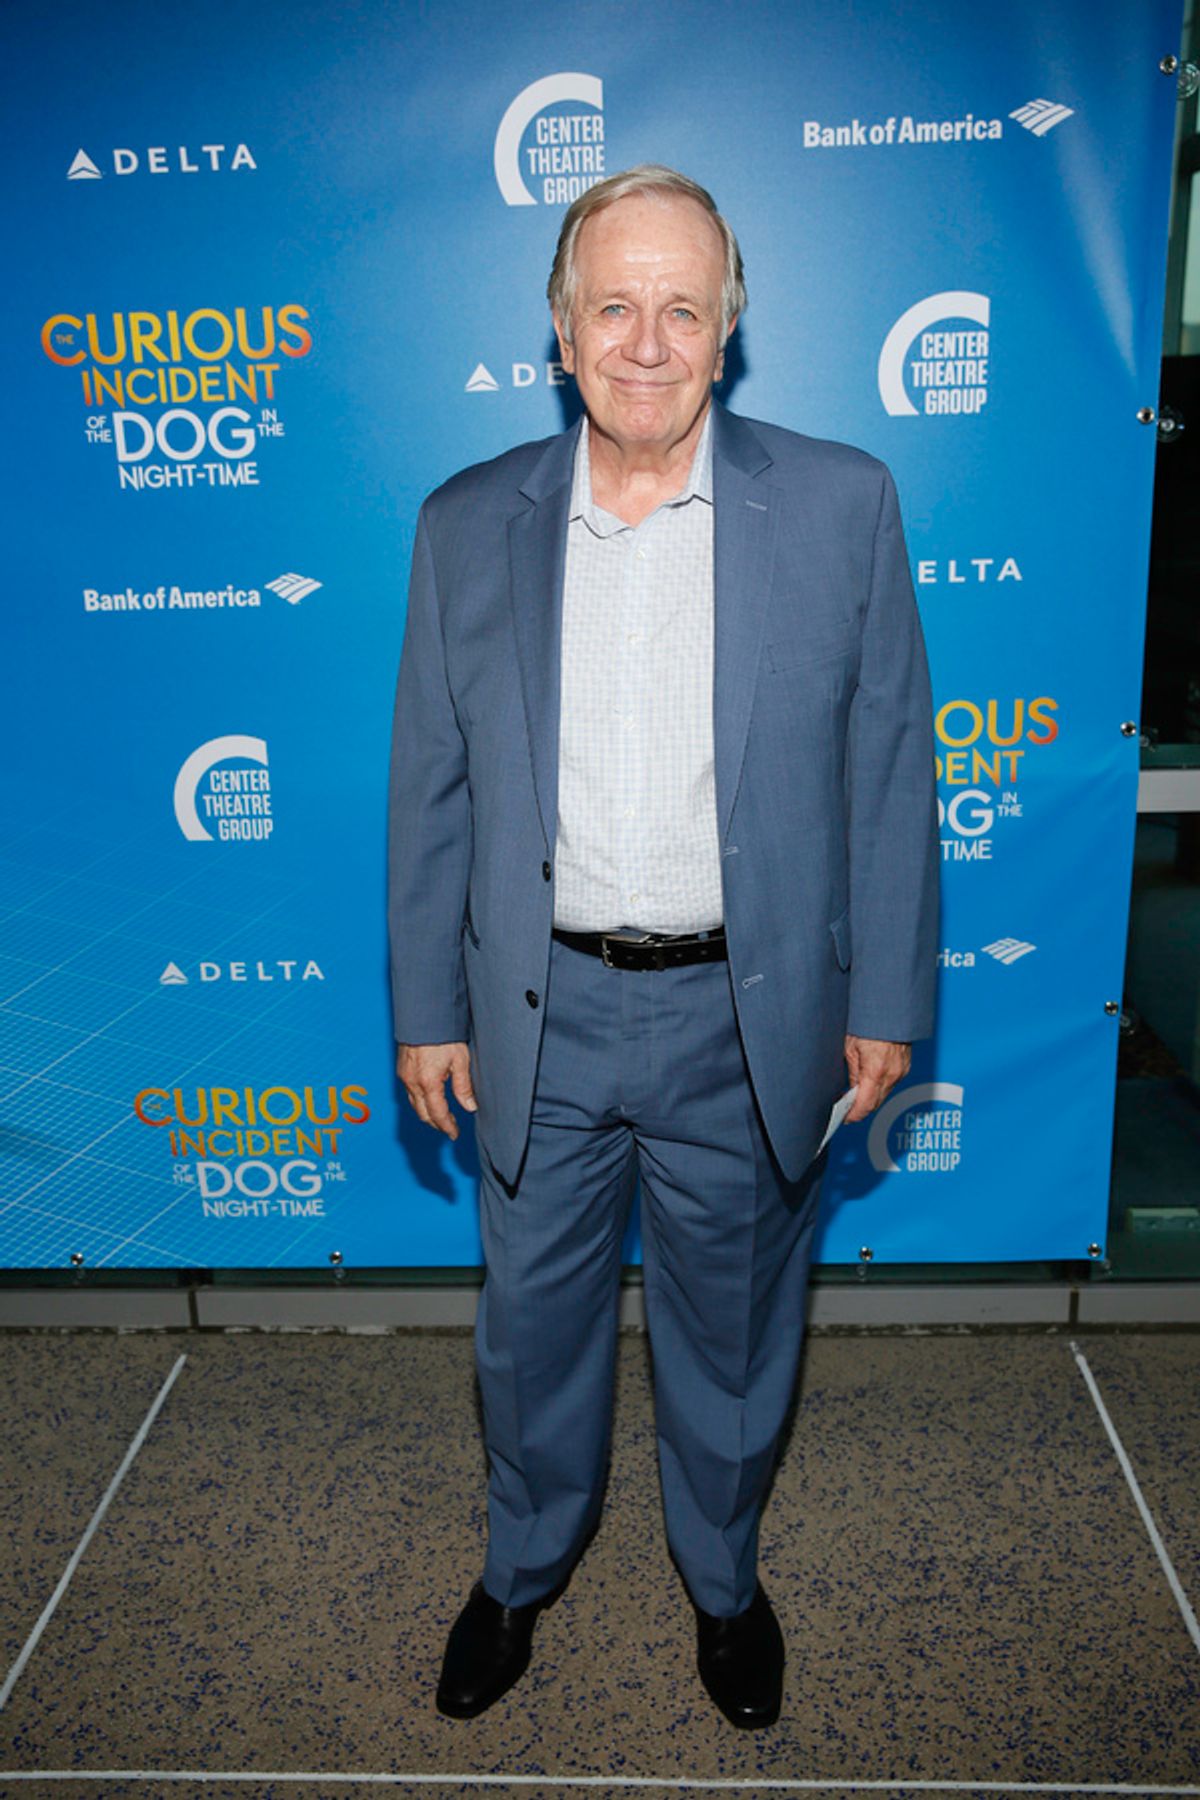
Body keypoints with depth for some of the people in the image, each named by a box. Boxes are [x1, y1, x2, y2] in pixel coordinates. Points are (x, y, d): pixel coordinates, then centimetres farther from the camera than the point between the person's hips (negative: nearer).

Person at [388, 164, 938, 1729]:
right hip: (541, 1012, 2)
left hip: (746, 1015, -1)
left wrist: (886, 997, -2)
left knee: (734, 1325, 18)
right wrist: (427, 1008, 3)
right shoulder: (468, 526, 0)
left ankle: (724, 1575, 47)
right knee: (532, 1316, 19)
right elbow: (431, 787, 3)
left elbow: (888, 765, -2)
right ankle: (524, 1566, 47)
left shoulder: (840, 504, -5)